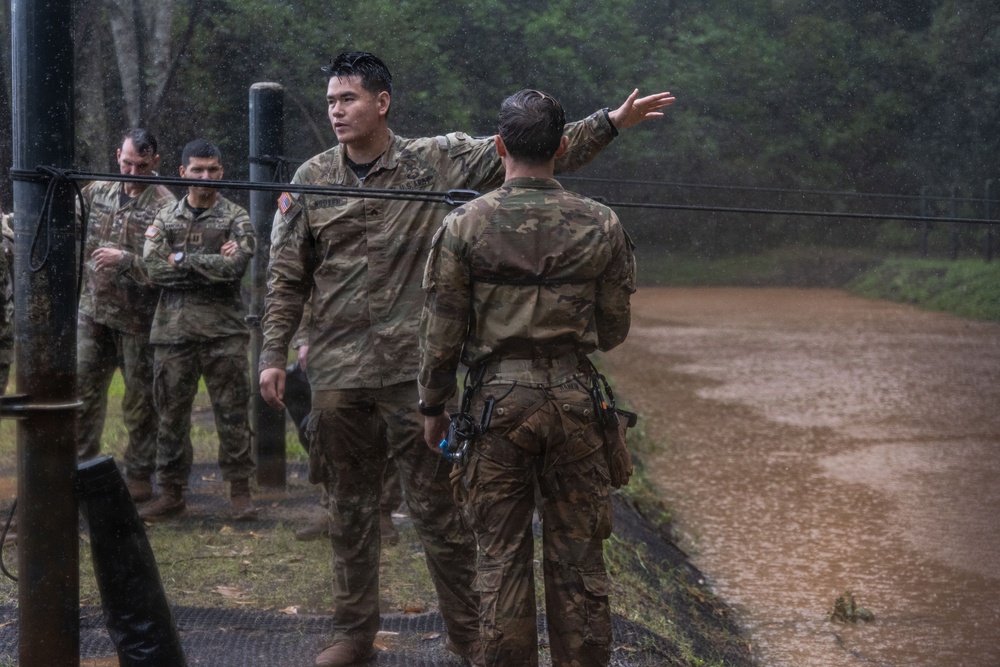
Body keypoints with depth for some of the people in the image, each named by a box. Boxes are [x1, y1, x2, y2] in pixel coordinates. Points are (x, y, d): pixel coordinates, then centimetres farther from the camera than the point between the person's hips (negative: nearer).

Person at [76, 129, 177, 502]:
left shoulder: (164, 206, -13)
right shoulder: (97, 192, 6)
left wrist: (125, 260, -28)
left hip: (137, 319, -5)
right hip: (93, 311, 5)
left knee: (140, 401, 5)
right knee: (83, 390, 8)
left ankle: (139, 477, 16)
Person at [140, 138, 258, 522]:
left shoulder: (236, 219, 3)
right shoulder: (165, 220, 10)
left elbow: (235, 265, -14)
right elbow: (153, 269, -5)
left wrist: (184, 261, -9)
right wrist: (211, 266, -9)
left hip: (223, 329, -2)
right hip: (174, 329, 3)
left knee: (232, 412, 0)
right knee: (172, 413, 7)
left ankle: (239, 491, 9)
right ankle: (171, 493, 15)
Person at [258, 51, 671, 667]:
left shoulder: (438, 161, -1)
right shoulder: (312, 181, 5)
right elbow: (287, 278, 10)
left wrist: (611, 122, -9)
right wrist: (274, 355, 5)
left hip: (416, 370, -2)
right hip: (338, 373, 3)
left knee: (438, 509, 1)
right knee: (350, 508, 12)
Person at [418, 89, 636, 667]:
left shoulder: (464, 225, -5)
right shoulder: (601, 225, -1)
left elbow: (442, 331, -2)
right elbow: (614, 331, 5)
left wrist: (433, 407, 10)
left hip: (497, 397, -1)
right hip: (575, 397, 1)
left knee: (503, 554, 7)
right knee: (577, 554, 9)